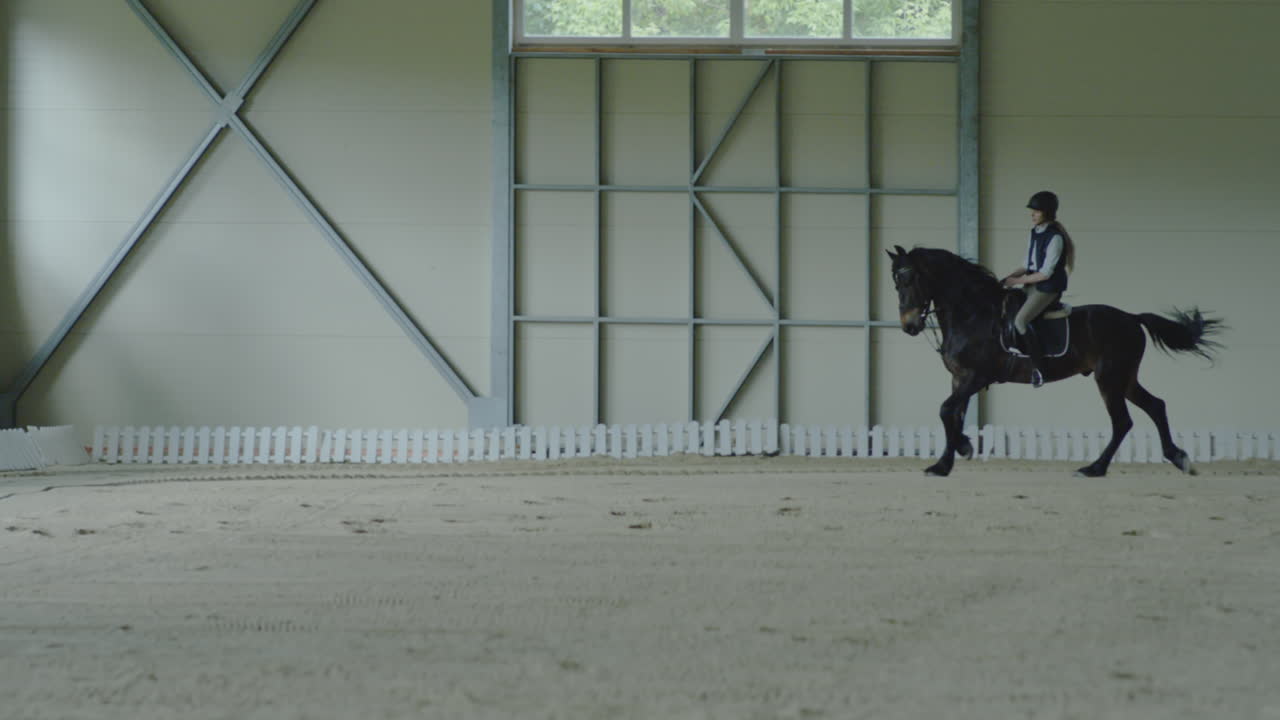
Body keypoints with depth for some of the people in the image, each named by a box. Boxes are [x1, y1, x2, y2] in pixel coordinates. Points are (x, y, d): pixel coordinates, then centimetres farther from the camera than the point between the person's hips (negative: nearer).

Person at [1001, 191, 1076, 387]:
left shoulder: (1055, 237, -16)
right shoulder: (1035, 233, 11)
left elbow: (1045, 273, -18)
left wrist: (1018, 281, -14)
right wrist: (1009, 277, 1)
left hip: (1048, 288, -9)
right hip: (1032, 285, 9)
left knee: (1020, 320, -25)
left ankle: (1038, 367, -19)